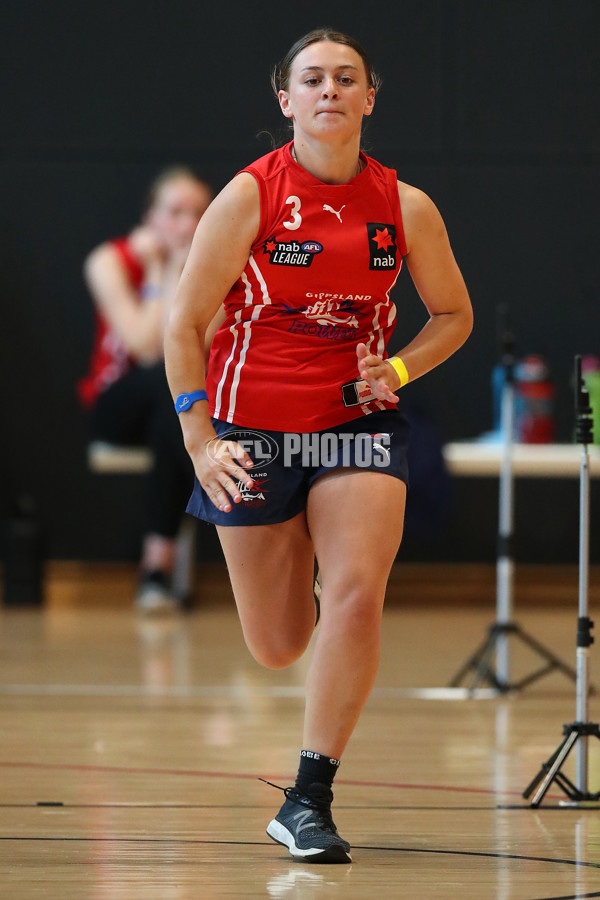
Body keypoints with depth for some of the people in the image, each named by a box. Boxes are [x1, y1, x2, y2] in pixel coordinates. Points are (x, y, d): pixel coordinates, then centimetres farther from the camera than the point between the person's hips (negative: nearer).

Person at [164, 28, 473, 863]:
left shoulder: (406, 206, -1)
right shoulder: (250, 196, -8)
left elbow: (454, 314, 14)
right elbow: (183, 323, -4)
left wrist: (398, 369, -5)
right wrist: (200, 440, -11)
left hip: (358, 420, 1)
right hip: (253, 425, -1)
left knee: (358, 595, -19)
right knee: (278, 649, 5)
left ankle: (309, 800, -9)